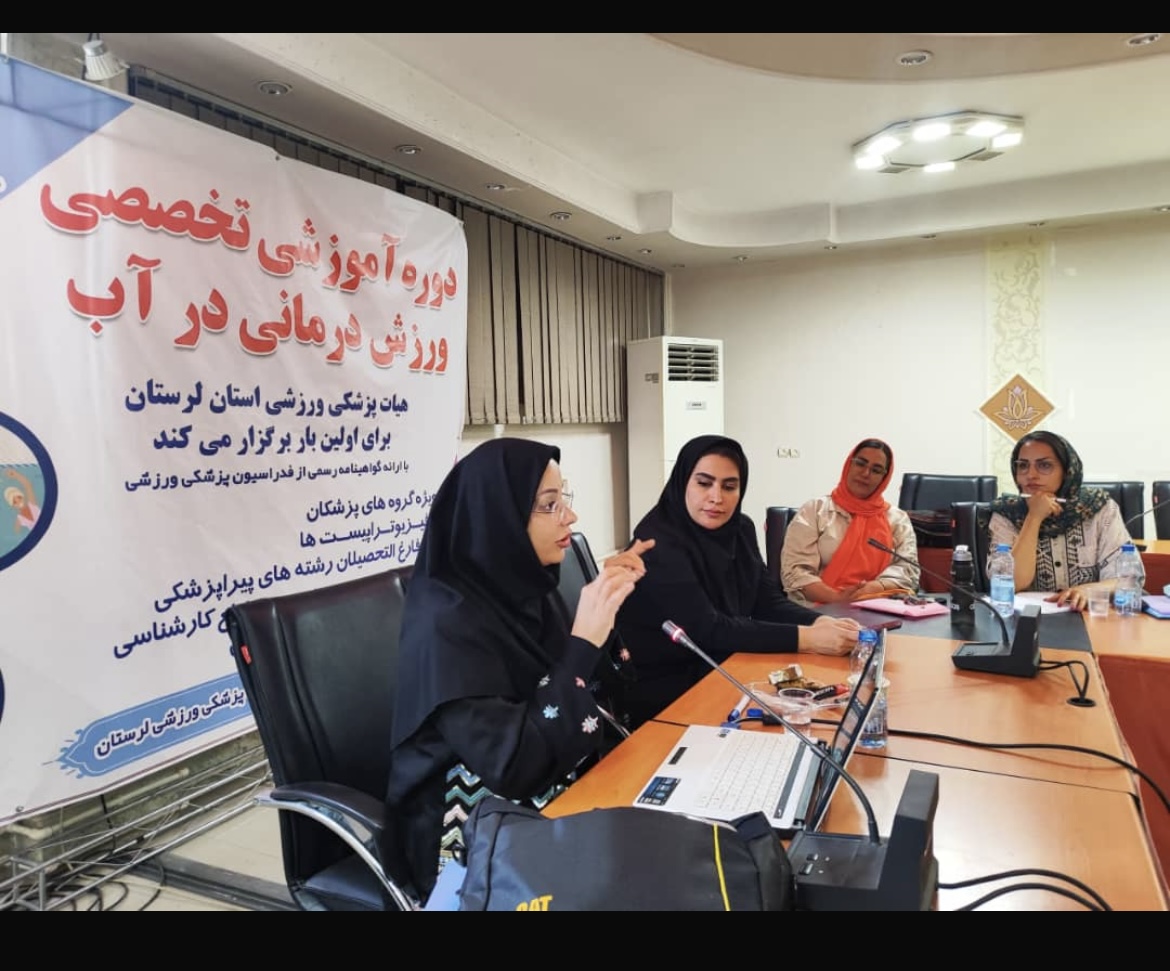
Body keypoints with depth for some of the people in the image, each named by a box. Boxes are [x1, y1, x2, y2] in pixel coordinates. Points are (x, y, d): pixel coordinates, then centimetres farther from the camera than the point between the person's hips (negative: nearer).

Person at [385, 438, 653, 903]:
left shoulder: (521, 586, -1)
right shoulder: (446, 624, -23)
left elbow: (595, 693, 10)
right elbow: (517, 767, -28)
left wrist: (608, 601, -5)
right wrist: (583, 642, -27)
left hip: (549, 796, 7)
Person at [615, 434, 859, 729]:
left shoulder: (740, 529, 2)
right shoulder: (659, 543, -22)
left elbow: (768, 602, 1)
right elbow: (708, 630, -27)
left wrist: (822, 623, -19)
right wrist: (805, 638, -29)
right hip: (662, 689, -7)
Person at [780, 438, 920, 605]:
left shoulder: (898, 519, 14)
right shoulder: (814, 510, 5)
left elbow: (908, 569, 3)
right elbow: (795, 571, -4)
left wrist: (875, 588, -17)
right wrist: (836, 598, -21)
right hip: (821, 608, -2)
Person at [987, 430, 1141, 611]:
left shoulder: (1100, 508, 0)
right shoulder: (1006, 514, -3)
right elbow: (1011, 584, -13)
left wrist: (1089, 589, -25)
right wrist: (1034, 518, -16)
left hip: (1091, 614, 1)